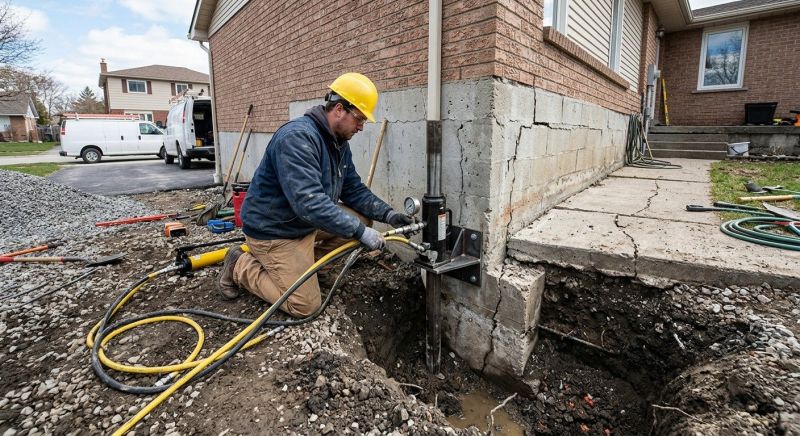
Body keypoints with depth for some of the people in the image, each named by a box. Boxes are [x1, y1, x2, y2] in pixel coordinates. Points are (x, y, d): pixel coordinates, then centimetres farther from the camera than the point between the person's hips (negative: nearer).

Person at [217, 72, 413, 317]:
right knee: (305, 306, -7)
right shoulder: (297, 137, -28)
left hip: (309, 222, 9)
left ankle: (304, 262, 9)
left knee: (362, 218, -1)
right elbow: (309, 202, -37)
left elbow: (354, 190, 4)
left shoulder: (339, 143, 2)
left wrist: (387, 214, -10)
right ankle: (241, 266, 11)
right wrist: (360, 232, -36)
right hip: (274, 231, -9)